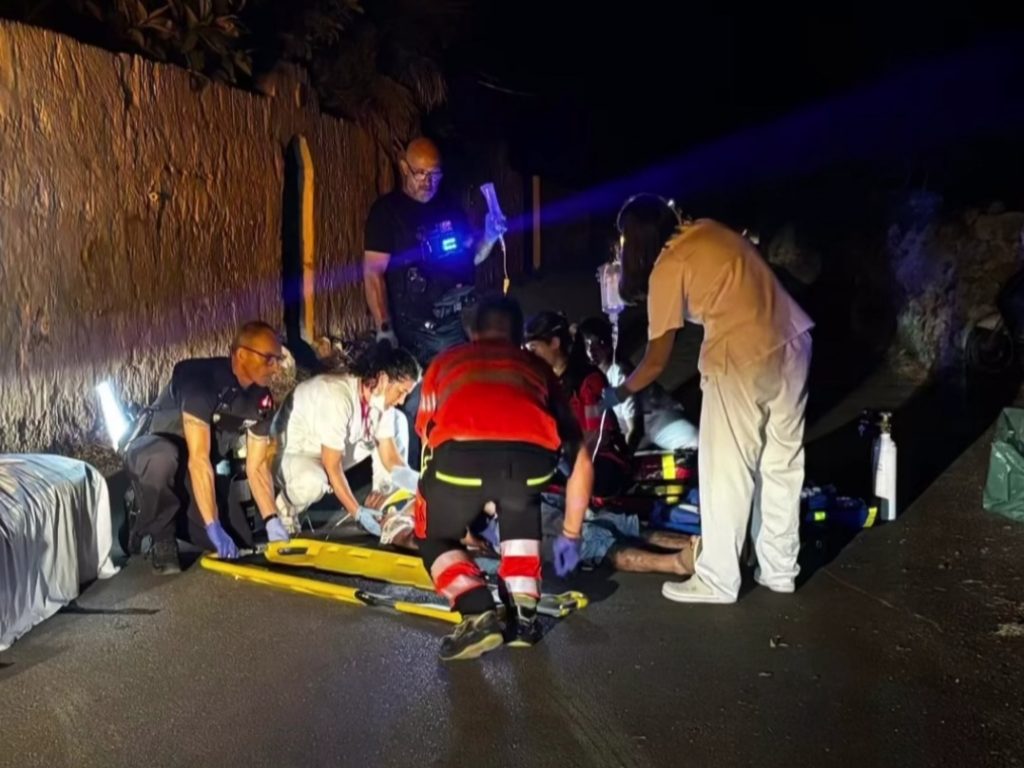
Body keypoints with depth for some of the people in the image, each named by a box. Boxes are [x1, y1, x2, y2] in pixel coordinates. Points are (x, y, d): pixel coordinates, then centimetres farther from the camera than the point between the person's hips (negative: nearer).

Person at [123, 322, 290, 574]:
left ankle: (175, 516, 17)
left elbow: (257, 466, -4)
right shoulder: (202, 379, -30)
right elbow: (198, 459, -36)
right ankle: (161, 536, -15)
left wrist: (272, 521, -16)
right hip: (151, 452, -6)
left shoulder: (261, 398, -8)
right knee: (163, 459, -43)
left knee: (238, 543, -7)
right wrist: (213, 526, -39)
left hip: (196, 473, 6)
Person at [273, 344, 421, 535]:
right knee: (313, 482, -42)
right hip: (295, 452, -8)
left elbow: (390, 457, -6)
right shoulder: (337, 396, -35)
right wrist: (357, 512, -29)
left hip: (336, 449, 8)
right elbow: (331, 466, -31)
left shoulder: (380, 395, -11)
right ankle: (285, 506, -6)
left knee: (398, 421, -2)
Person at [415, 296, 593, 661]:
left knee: (435, 539, 28)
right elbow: (582, 461, 37)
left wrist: (463, 518, 58)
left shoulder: (446, 361, 36)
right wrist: (570, 535, 48)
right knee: (520, 510, 36)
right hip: (532, 454, 1)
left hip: (461, 451, -1)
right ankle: (524, 616, 25)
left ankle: (478, 615, 4)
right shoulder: (537, 368, 36)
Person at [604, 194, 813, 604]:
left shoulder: (667, 269, -4)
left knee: (726, 473, 5)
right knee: (782, 465, 16)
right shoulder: (711, 230, 14)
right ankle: (779, 570, 29)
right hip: (792, 344, 8)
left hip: (742, 360, -8)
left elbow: (656, 360, 1)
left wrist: (617, 394, 16)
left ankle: (717, 582, 17)